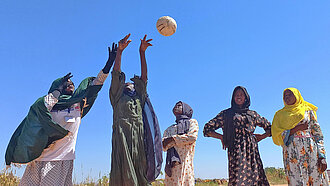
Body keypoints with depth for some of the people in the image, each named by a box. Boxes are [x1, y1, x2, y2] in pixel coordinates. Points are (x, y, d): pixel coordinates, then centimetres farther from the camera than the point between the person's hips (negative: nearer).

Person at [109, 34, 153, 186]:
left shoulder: (140, 97, 30)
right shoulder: (118, 96, 24)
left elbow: (144, 77, 22)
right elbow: (116, 75, 13)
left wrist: (142, 52, 16)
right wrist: (120, 50, 4)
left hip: (139, 137, 3)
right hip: (122, 135, -3)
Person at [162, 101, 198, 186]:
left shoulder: (192, 122, 17)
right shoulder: (169, 129, 27)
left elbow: (192, 136, -3)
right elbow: (163, 145, 14)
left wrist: (173, 139, -1)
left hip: (184, 159, -4)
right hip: (171, 161, 4)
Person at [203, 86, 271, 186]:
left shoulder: (253, 114, 19)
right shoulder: (226, 114, 14)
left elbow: (270, 128, 28)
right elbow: (207, 129, 14)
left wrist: (262, 136, 13)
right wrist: (222, 137, 7)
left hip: (252, 150, 2)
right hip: (236, 150, -2)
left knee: (255, 178, -10)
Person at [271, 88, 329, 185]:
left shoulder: (308, 110, 15)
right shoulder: (280, 114, 16)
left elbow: (318, 134, 7)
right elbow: (277, 136, 4)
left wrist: (322, 156, -5)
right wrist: (297, 128, -7)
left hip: (311, 150, 0)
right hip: (291, 153, 0)